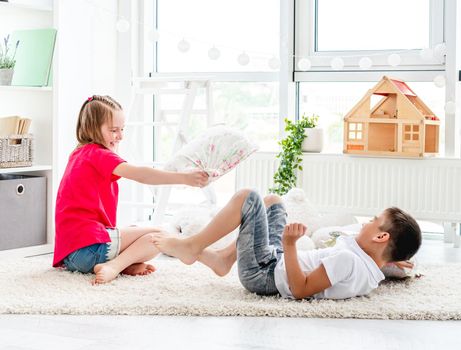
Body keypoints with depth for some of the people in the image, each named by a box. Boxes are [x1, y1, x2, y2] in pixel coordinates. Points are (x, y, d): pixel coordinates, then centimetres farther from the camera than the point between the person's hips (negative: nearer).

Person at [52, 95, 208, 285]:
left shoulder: (80, 154, 24)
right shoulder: (98, 154, -7)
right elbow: (139, 174, -22)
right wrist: (184, 178, -28)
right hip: (90, 246, -10)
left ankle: (125, 264, -4)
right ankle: (113, 266, -21)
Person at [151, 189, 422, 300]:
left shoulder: (347, 259, -32)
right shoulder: (374, 274, -6)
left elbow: (300, 290, -31)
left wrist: (290, 245, -34)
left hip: (262, 274, -9)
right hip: (279, 267, 9)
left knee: (248, 197, -11)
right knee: (272, 202, 22)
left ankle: (192, 247, 6)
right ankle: (223, 258, 22)